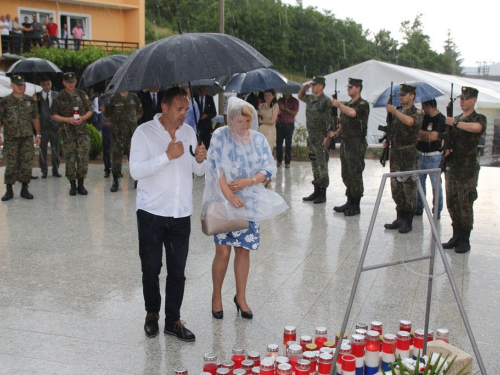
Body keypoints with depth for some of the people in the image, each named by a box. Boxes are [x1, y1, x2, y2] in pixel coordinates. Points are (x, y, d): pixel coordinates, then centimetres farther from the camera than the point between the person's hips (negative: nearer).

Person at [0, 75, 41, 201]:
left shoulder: (30, 101, 9)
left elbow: (35, 118, 14)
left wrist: (38, 134, 11)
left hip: (27, 138, 3)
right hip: (11, 138, -3)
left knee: (27, 164, 2)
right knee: (11, 164, -1)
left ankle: (24, 189, 13)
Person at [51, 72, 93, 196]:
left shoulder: (82, 95, 9)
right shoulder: (59, 97, 3)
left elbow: (90, 111, 11)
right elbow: (54, 115, 3)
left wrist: (83, 118, -8)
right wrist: (67, 119, -12)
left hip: (82, 131, 1)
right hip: (67, 132, -1)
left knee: (83, 158, -4)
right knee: (70, 160, 1)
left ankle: (81, 184, 8)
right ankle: (72, 185, 12)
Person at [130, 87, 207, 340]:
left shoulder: (189, 132, 8)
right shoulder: (144, 132, -7)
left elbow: (198, 172, 13)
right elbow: (135, 171, -17)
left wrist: (201, 160, -9)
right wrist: (167, 156, -23)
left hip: (181, 214, 4)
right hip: (151, 213, -3)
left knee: (177, 271, 7)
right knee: (151, 269, 7)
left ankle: (173, 321, 18)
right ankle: (151, 314, 28)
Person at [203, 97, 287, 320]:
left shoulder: (258, 139, 3)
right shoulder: (220, 136, -6)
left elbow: (269, 168, 2)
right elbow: (216, 169, -11)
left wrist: (248, 181, -14)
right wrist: (230, 196, -20)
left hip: (250, 202, 3)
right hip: (224, 201, -3)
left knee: (244, 250, 7)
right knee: (223, 251, -4)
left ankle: (240, 297, 23)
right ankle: (216, 296, 17)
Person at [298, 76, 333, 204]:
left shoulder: (326, 101, -13)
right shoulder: (311, 98, 11)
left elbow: (330, 121, -16)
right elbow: (300, 96, 32)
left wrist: (327, 137, -22)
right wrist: (304, 88, 11)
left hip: (321, 139, -8)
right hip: (311, 138, 8)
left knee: (322, 167, -2)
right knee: (315, 166, 14)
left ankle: (322, 194, 4)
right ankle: (316, 192, 22)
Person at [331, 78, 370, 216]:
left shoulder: (363, 104, -10)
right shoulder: (347, 104, 16)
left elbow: (352, 113, -30)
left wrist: (339, 104, -18)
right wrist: (336, 132, 6)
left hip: (356, 144, -9)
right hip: (345, 142, 9)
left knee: (355, 175, -4)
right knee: (346, 175, 12)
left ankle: (356, 206, 3)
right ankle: (349, 202, 22)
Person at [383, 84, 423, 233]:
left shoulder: (417, 113, -4)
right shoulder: (396, 111, 14)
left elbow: (410, 121, -27)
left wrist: (394, 111, -22)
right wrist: (388, 140, 3)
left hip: (409, 155, -6)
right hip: (395, 154, 6)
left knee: (409, 188, -3)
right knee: (396, 188, 10)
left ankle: (408, 222, 4)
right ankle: (400, 218, 20)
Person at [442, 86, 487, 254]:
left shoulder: (479, 118, -3)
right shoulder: (456, 119, 16)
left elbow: (476, 127, -29)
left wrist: (455, 123, -25)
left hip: (468, 169, -6)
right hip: (451, 167, 6)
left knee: (465, 205, -3)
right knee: (452, 203, 9)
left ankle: (465, 241, 4)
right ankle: (456, 237, 19)